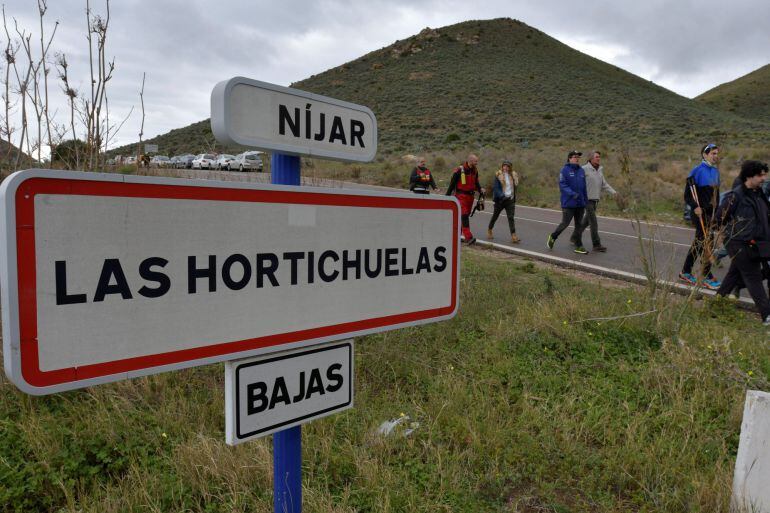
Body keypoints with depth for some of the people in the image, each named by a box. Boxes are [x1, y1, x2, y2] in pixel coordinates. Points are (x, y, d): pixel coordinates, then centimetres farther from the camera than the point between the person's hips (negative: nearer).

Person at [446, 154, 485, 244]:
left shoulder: (475, 171, 8)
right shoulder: (459, 170, -12)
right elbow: (452, 183, -7)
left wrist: (480, 189, 0)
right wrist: (447, 196, -6)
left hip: (470, 196, 7)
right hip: (461, 196, -7)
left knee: (466, 215, 11)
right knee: (464, 215, -14)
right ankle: (468, 237, -20)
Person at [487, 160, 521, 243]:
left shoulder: (514, 175, 7)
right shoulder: (498, 175, -6)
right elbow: (496, 188, -12)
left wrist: (513, 197, 13)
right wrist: (502, 196, -25)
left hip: (510, 200, 2)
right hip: (500, 199, -2)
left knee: (511, 217, -8)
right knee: (495, 216, 12)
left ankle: (513, 236, -15)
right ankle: (489, 231, 34)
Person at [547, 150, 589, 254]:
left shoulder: (581, 171, 10)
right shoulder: (565, 170, -7)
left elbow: (584, 187, 14)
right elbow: (562, 185, -15)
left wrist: (586, 201, 13)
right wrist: (572, 194, -26)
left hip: (580, 203, 6)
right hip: (568, 203, -6)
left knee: (579, 224, 7)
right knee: (565, 223, -2)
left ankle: (579, 246, 14)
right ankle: (553, 237, 22)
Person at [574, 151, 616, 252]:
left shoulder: (600, 170, 11)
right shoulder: (585, 169, -11)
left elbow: (604, 184, 12)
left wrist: (613, 191, -1)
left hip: (596, 200, 7)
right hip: (588, 199, -7)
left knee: (586, 221, 15)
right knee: (594, 223, -9)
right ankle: (597, 245, -5)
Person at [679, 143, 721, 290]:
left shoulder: (715, 171, 12)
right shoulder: (697, 171, -12)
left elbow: (716, 193, 19)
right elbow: (688, 194, -13)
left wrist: (716, 212, 17)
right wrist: (695, 206, -25)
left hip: (710, 212, 8)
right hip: (700, 212, -8)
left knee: (699, 242, 13)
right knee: (706, 242, -7)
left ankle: (685, 272, 23)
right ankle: (707, 277, 0)